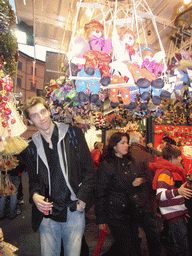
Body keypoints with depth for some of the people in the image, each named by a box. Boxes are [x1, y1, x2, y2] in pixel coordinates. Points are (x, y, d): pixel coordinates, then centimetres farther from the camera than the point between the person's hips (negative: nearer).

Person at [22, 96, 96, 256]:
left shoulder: (73, 134, -4)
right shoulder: (31, 146, 4)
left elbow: (89, 169, -2)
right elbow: (33, 179, 12)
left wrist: (82, 198, -9)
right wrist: (34, 195, -8)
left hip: (74, 210, -2)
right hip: (46, 212, 2)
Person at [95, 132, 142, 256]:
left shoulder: (130, 163, 8)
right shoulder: (105, 166, -12)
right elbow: (100, 194, -11)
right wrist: (101, 219, -10)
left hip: (131, 212, 7)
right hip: (115, 214, -6)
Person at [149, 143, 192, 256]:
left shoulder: (172, 171, 13)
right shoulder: (165, 172, -21)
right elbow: (160, 195, -29)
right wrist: (177, 191, -37)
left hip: (178, 212, 10)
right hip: (173, 214, -10)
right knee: (183, 246, -2)